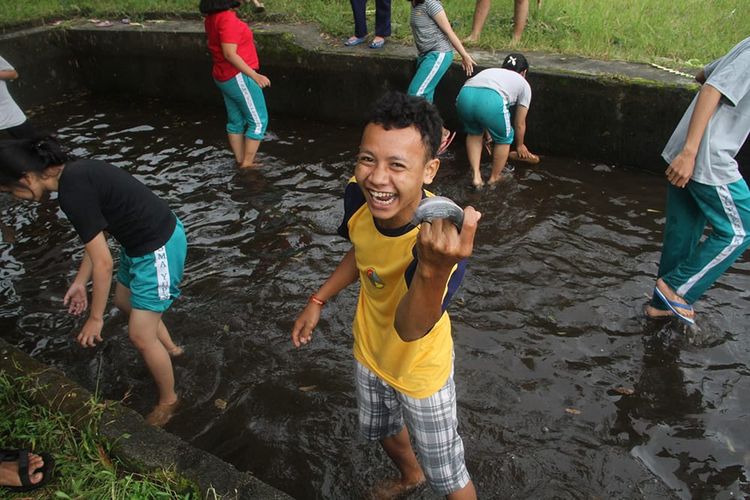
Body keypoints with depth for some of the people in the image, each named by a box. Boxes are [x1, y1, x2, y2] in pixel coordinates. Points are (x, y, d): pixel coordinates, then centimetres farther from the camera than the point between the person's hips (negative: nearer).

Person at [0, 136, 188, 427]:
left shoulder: (73, 192, -25)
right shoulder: (75, 174, 4)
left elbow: (103, 263, -20)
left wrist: (95, 319, -8)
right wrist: (80, 282, 21)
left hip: (158, 248, -10)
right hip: (144, 240, 10)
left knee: (140, 336, 3)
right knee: (124, 302, 31)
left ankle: (168, 400, 25)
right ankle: (170, 349, 51)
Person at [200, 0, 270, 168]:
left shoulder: (212, 18, 6)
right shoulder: (227, 18, -23)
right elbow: (230, 54, -28)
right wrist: (254, 76, -27)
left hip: (225, 78, 9)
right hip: (239, 77, -9)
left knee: (236, 120, 17)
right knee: (258, 121, 2)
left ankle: (240, 161, 24)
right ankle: (247, 163, 5)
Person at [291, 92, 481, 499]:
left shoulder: (442, 235, -40)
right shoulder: (358, 196, -23)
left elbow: (408, 329, -48)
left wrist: (434, 269, -67)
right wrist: (318, 301, 3)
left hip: (420, 369, -6)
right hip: (369, 351, 7)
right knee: (383, 431, 34)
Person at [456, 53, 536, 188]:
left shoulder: (490, 71, 41)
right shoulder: (523, 84, 29)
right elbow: (520, 124, 31)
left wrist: (488, 134, 62)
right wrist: (520, 145, 48)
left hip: (464, 96, 5)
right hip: (491, 102, -4)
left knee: (474, 132, 32)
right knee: (503, 139, 23)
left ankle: (475, 176, 26)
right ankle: (494, 178, 35)